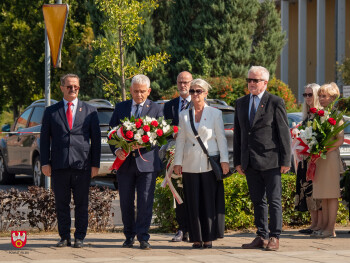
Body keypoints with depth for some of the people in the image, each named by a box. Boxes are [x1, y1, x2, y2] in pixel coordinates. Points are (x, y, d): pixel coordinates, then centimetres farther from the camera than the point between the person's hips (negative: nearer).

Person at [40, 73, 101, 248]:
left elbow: (96, 139, 9)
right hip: (59, 166, 1)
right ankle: (64, 237, 12)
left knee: (81, 203, 2)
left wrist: (95, 164, 2)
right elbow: (44, 139, 9)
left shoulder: (90, 111, 10)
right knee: (61, 203, 4)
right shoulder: (51, 111, 11)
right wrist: (45, 163, 0)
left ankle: (79, 237, 9)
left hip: (82, 164, 0)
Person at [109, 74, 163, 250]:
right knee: (126, 202, 6)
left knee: (145, 201, -7)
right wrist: (116, 150, -7)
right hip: (124, 161, 2)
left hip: (146, 162, -2)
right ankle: (129, 236, 16)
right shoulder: (120, 108, 12)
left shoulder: (156, 109, 6)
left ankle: (143, 237, -3)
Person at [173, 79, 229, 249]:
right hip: (190, 165, 2)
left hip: (210, 164, -2)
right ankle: (197, 238, 6)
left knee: (210, 201, -3)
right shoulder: (184, 115, 11)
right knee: (193, 202, 1)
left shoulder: (215, 114, 5)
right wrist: (177, 162, 6)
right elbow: (180, 140, 12)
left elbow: (221, 138, 3)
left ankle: (209, 237, 3)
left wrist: (224, 160, -4)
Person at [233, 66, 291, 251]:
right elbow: (238, 133, 16)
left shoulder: (275, 102, -2)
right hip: (250, 162, 5)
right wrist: (237, 161, 10)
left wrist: (286, 160, -7)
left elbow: (284, 133, -3)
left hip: (270, 160, -5)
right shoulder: (241, 103, 13)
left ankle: (274, 237, 3)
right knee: (258, 201, 9)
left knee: (274, 200, -1)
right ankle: (262, 237, 14)